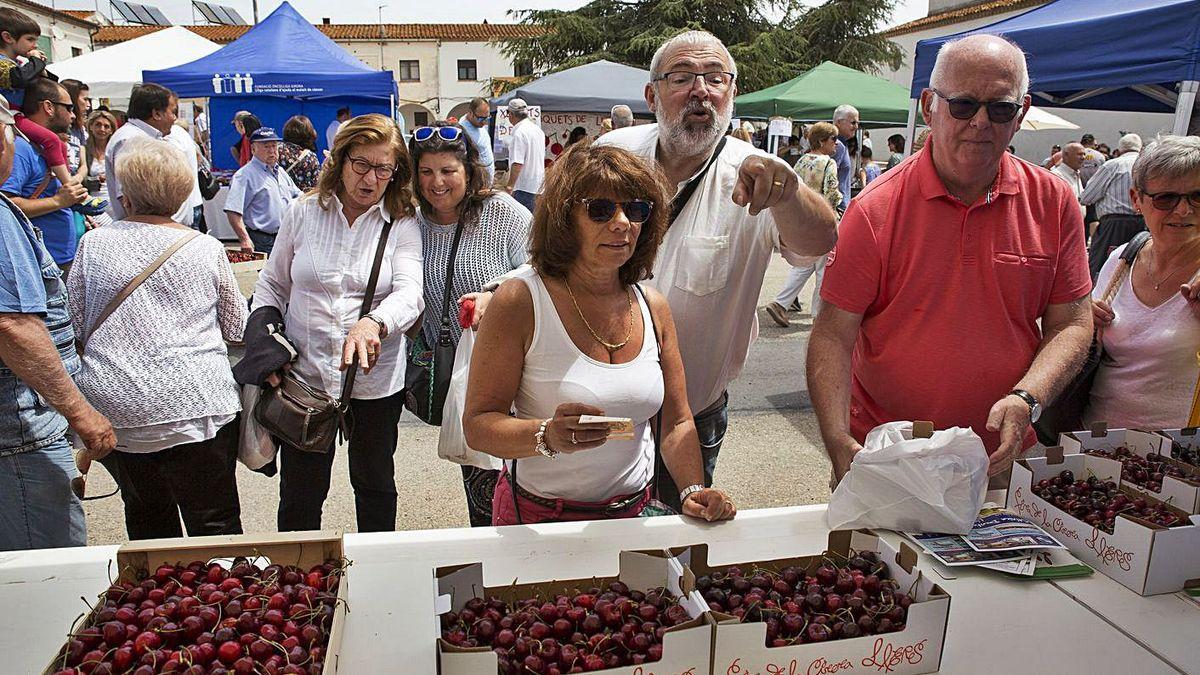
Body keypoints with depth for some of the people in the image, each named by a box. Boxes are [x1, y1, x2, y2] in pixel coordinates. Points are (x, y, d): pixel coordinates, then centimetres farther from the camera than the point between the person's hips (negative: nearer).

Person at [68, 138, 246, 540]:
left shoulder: (94, 244, 1)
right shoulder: (207, 249, -1)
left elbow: (74, 329, 7)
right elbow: (237, 331, 7)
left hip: (114, 413, 2)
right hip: (195, 405, -2)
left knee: (146, 516, 22)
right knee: (214, 525, 5)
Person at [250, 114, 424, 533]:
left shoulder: (402, 225, -3)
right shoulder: (303, 212, 2)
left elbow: (410, 293, -18)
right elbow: (272, 287, 11)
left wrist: (373, 323, -39)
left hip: (375, 381, 0)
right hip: (304, 375, 1)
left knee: (375, 484, 18)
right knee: (300, 493, 11)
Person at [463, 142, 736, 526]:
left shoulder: (653, 307, -2)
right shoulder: (520, 301, -16)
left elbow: (677, 422, 3)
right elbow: (478, 425, -17)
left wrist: (693, 490, -13)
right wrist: (547, 436, -35)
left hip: (634, 512, 4)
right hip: (537, 517, -4)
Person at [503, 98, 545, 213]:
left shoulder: (519, 133, -15)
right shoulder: (538, 129, 14)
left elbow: (517, 163, -22)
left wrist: (510, 185, -20)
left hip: (524, 187, -9)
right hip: (539, 186, 9)